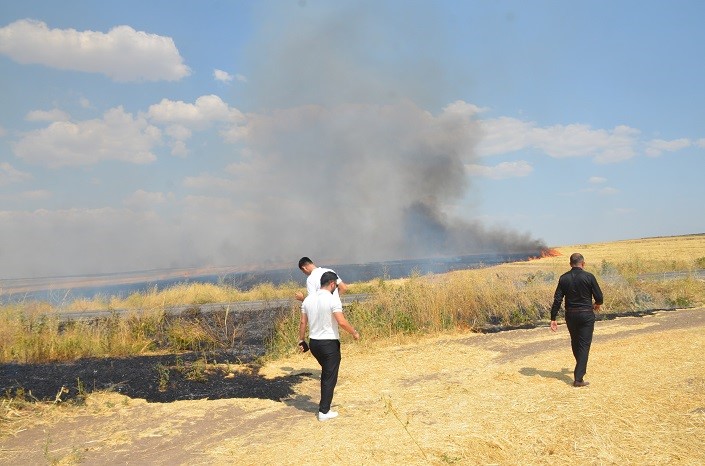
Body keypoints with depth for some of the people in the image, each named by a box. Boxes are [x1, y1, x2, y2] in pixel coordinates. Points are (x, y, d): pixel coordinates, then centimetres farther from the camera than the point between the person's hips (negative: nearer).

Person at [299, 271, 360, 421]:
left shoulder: (308, 299, 3)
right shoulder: (333, 299, -17)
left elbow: (303, 322, 6)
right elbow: (341, 322, -23)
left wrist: (301, 340, 16)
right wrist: (354, 332, -8)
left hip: (313, 343, 7)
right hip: (329, 343, -7)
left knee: (326, 372, 28)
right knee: (330, 377, 5)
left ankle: (324, 402, 37)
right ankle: (324, 411, 9)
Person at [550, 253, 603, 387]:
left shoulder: (564, 278, -2)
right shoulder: (589, 277, -10)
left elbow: (557, 299, -4)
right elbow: (599, 297, -6)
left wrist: (553, 319, -1)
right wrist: (597, 304, 18)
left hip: (570, 315, 3)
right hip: (586, 315, -3)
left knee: (575, 342, 21)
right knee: (584, 345, 1)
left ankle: (581, 368, 43)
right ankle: (578, 378, -5)